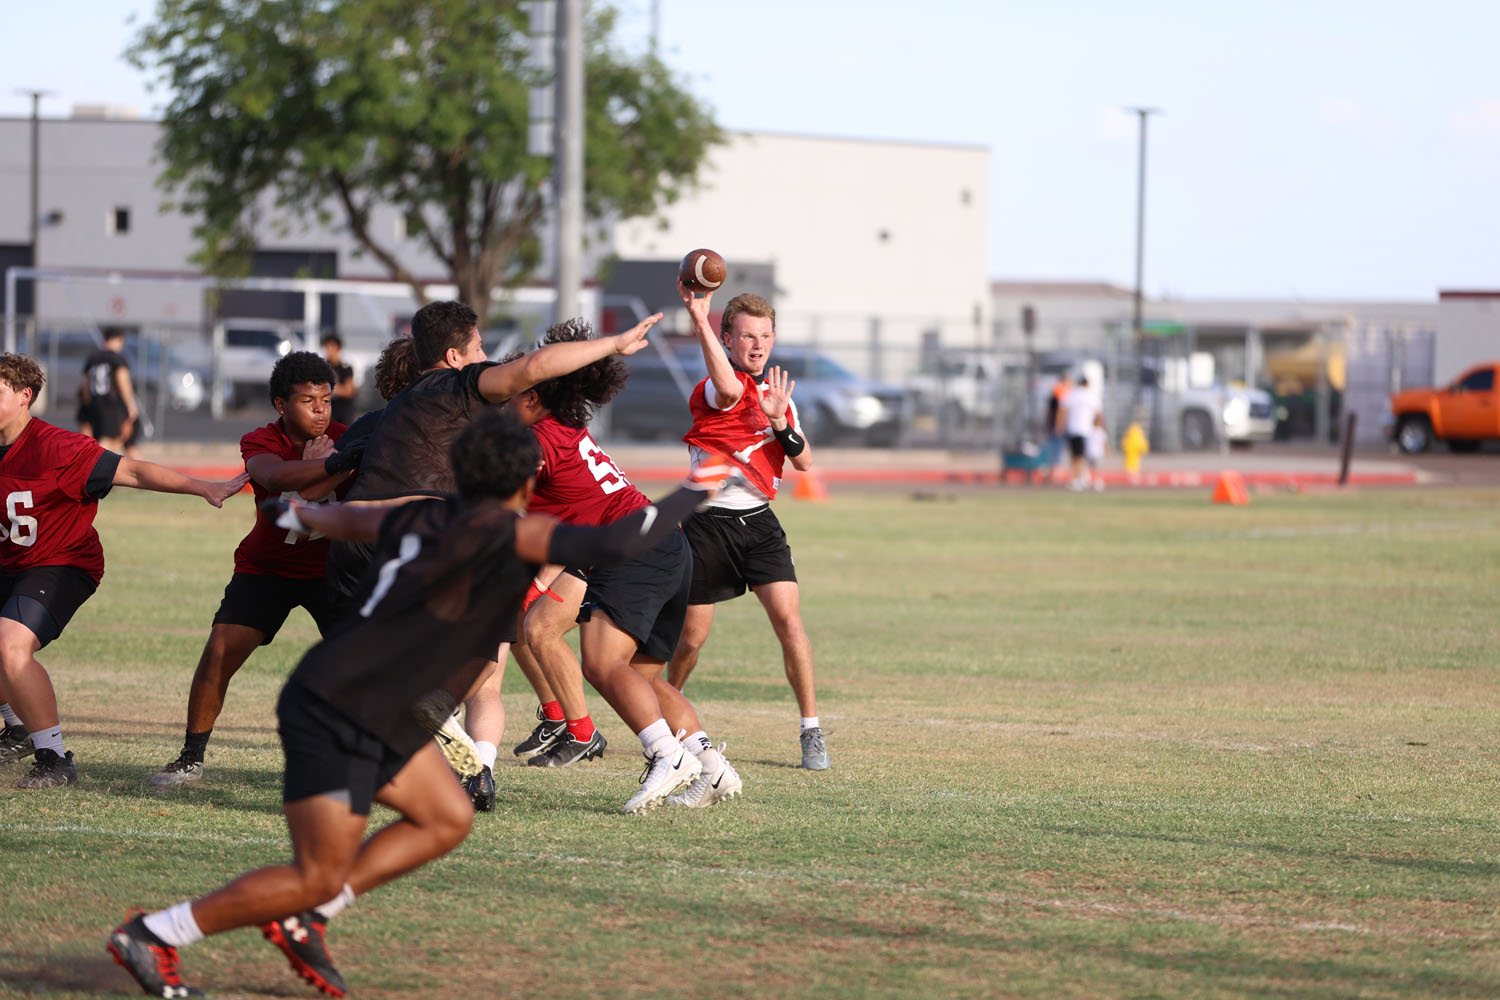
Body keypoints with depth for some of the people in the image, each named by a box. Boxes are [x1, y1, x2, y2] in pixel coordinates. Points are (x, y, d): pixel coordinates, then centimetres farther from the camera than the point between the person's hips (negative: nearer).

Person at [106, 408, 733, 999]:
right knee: (318, 877, -6)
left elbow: (347, 519, 27)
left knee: (447, 819, 13)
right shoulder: (507, 533, -17)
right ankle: (151, 936, 2)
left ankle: (299, 919, 15)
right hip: (334, 719, -9)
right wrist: (690, 494, -12)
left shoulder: (419, 519, 8)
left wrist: (300, 513, 50)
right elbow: (611, 546, -25)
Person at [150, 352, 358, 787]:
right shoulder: (259, 443, -15)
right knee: (219, 653, -13)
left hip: (329, 568, 0)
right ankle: (191, 759, 3)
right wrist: (335, 464, -55)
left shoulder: (342, 441, -13)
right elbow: (277, 478, -41)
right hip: (266, 568, 0)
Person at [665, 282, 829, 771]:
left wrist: (780, 421, -13)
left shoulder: (777, 395, 12)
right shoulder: (714, 390, -11)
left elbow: (805, 464, 6)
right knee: (691, 637, 4)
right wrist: (700, 321, -47)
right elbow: (728, 389, -38)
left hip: (758, 521, 4)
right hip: (708, 524, -4)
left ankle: (812, 730, -6)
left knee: (788, 618, -14)